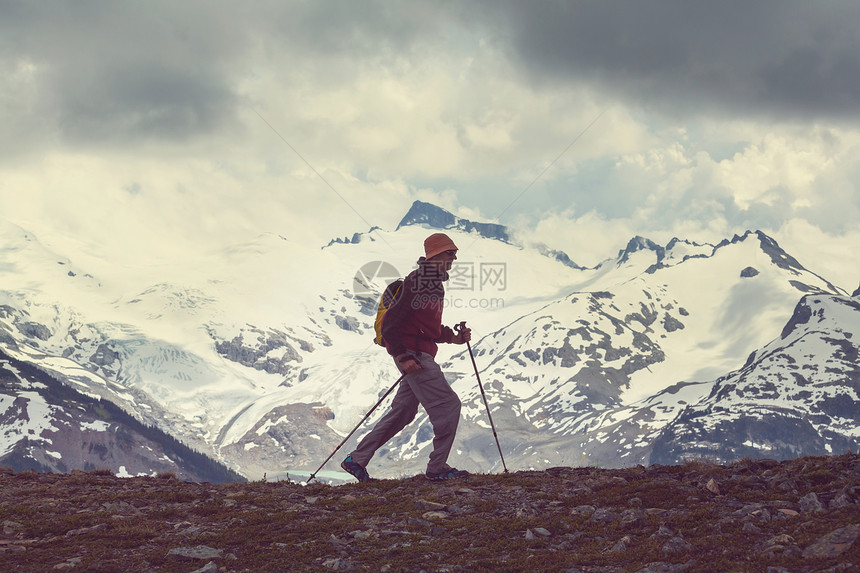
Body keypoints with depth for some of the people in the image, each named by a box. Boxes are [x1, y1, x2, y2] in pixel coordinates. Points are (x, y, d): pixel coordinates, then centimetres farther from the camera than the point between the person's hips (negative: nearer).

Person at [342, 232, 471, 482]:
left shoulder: (435, 284, 16)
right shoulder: (416, 282, -15)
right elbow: (390, 323, -17)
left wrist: (454, 337, 10)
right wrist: (402, 356, -21)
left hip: (422, 356, 10)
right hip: (413, 354, -10)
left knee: (402, 413, 12)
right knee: (448, 405, -9)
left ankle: (357, 460, 16)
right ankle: (437, 467, -1)